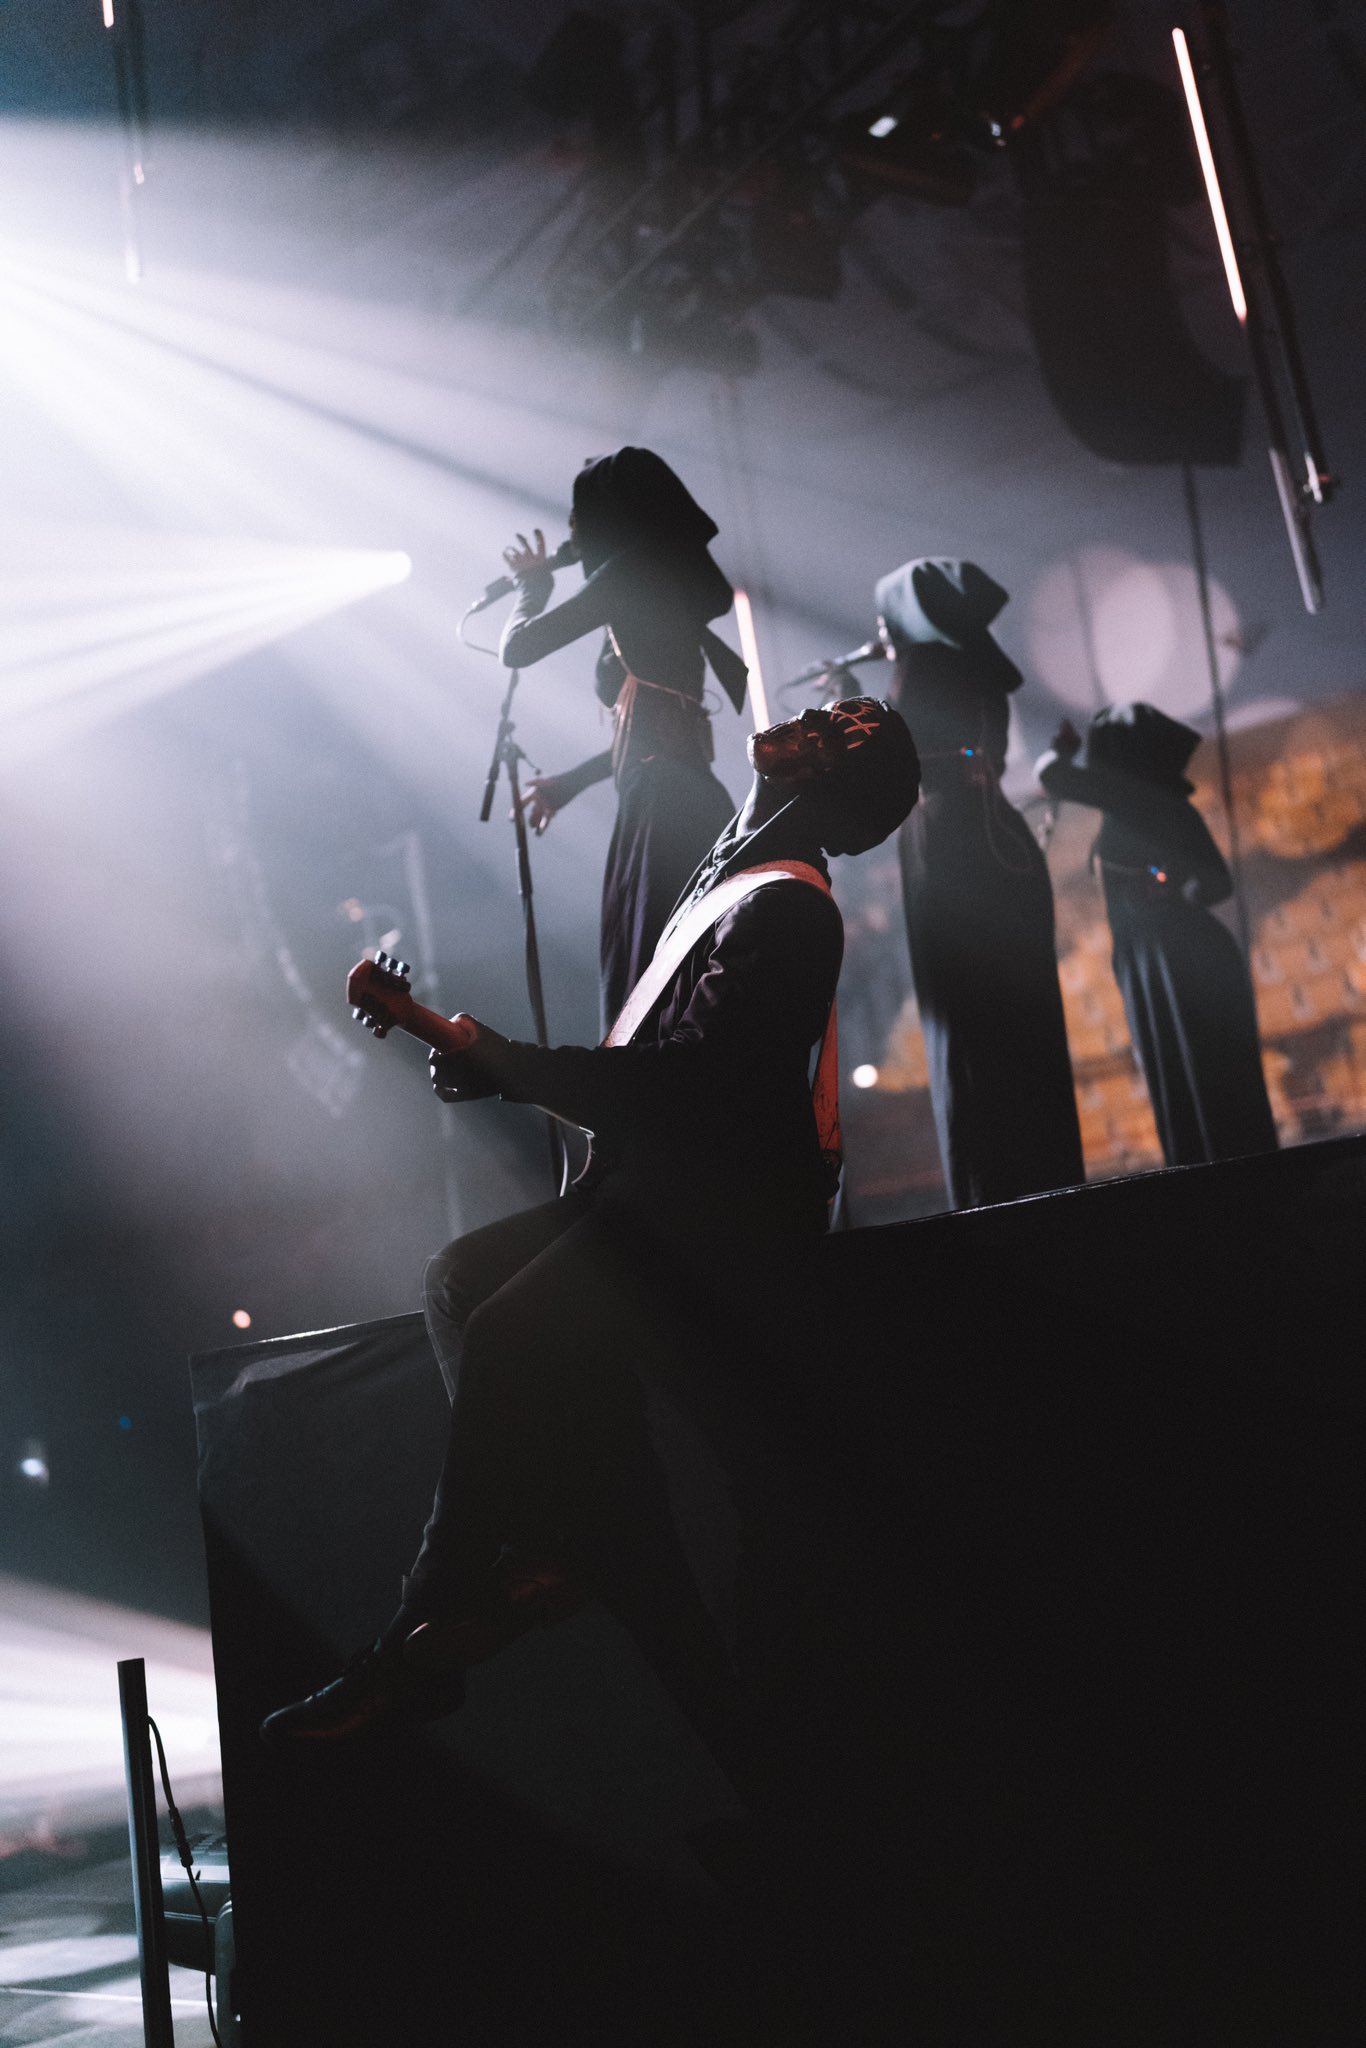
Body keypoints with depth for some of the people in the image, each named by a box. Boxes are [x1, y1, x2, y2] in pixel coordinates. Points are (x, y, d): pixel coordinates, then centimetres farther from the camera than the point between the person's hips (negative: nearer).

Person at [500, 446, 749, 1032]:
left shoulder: (629, 574, -3)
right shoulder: (667, 584, 23)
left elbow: (517, 647, -3)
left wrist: (532, 584, 17)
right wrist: (568, 783, 33)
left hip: (664, 803, -9)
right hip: (682, 800, 9)